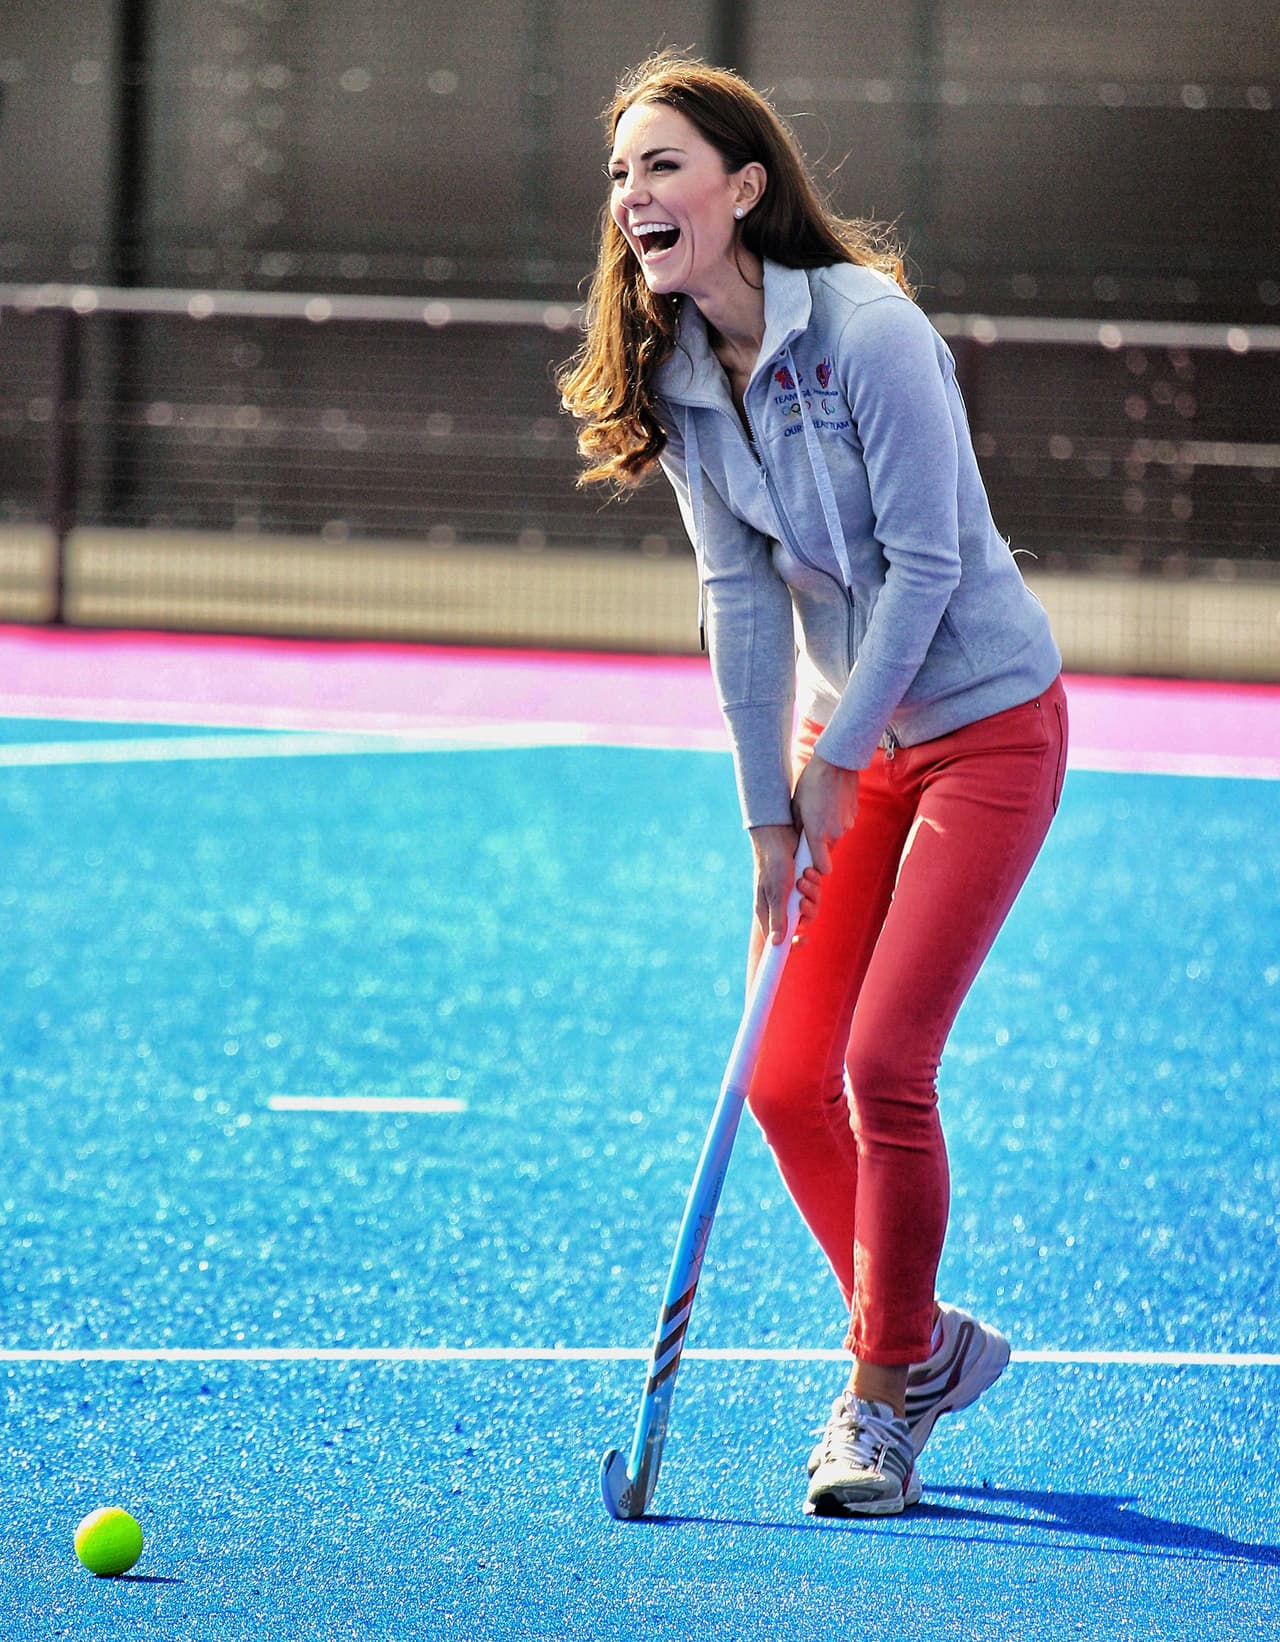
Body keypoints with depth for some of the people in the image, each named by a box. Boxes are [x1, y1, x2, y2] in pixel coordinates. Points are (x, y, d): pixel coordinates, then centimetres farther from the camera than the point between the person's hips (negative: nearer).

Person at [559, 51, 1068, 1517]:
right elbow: (742, 600, 1)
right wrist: (770, 817, -2)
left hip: (986, 722, -7)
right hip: (851, 740, 7)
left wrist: (835, 762, -16)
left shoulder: (868, 331, -22)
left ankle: (888, 1392, 5)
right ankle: (925, 1342, 23)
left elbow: (925, 560, -20)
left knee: (883, 1066, -13)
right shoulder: (675, 381, -2)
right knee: (787, 1080, 1)